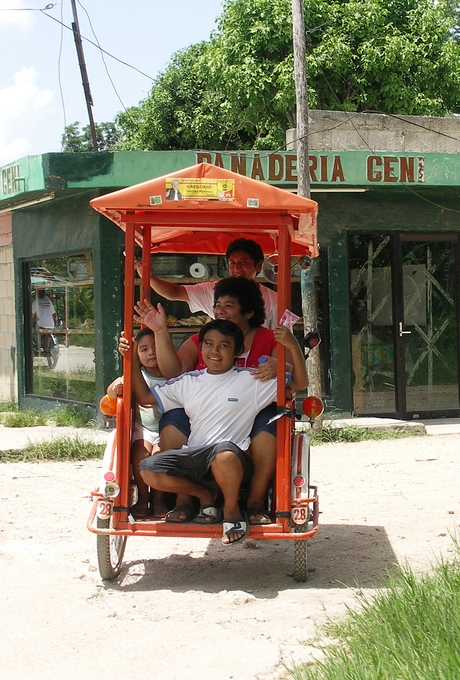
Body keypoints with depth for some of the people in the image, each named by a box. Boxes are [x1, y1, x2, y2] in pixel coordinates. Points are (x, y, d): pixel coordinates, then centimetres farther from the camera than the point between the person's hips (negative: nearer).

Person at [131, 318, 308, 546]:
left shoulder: (251, 380, 4)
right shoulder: (188, 382, 16)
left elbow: (299, 383, 2)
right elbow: (145, 397, 21)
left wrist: (294, 347, -13)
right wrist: (133, 358, 14)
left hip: (235, 458, -4)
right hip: (194, 458, 5)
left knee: (224, 453, -41)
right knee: (148, 469, -20)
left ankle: (231, 510, -9)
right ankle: (205, 494, 7)